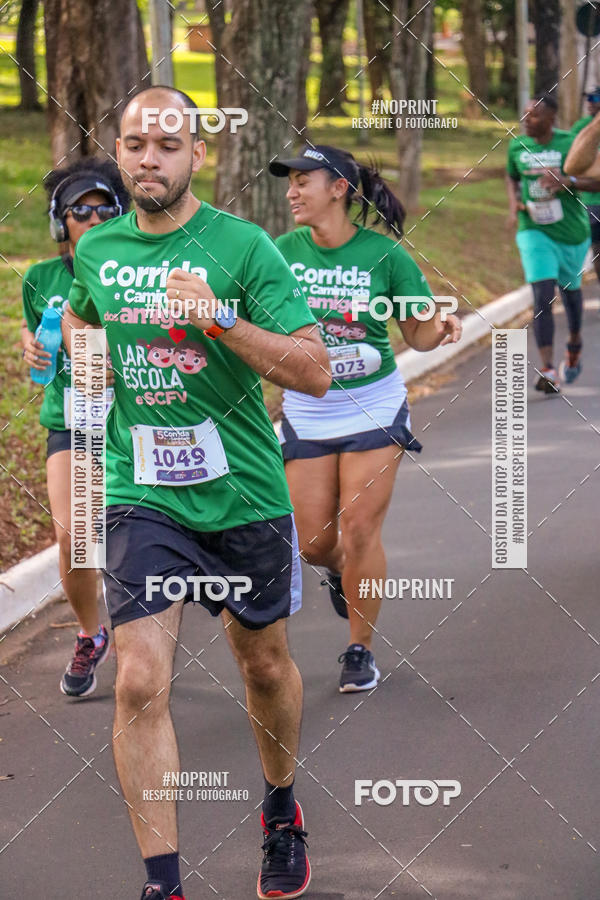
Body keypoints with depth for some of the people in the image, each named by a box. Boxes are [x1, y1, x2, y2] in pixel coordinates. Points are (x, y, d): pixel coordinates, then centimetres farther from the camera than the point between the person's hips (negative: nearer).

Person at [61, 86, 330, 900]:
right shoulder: (97, 251, 3)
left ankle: (282, 812, 44)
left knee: (264, 664, 17)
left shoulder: (243, 247, -10)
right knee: (140, 683, -13)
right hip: (141, 496, 1)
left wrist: (219, 318, -25)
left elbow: (316, 373, -16)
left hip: (244, 495, -1)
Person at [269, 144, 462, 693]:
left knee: (359, 531, -4)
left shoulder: (384, 255, -9)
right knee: (313, 542, 2)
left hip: (373, 409, -2)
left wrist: (440, 329, -23)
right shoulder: (284, 252, -4)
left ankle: (361, 649, 13)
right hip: (307, 414, 2)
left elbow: (417, 333, -2)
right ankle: (342, 573, 40)